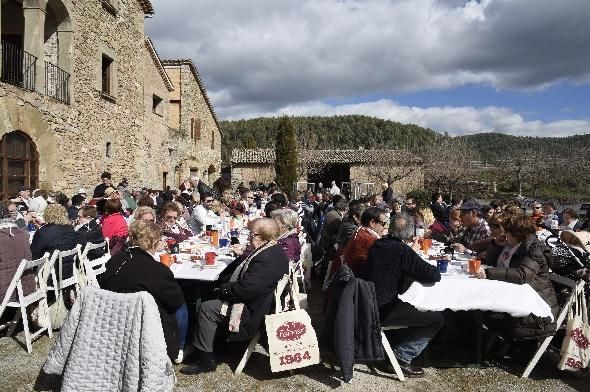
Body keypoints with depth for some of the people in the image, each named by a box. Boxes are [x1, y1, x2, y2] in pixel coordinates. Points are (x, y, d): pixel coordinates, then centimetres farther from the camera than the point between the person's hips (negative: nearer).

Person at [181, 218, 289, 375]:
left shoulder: (267, 259, -30)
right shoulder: (275, 250, 4)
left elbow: (244, 290, -30)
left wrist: (222, 289, -14)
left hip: (253, 312, -11)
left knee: (206, 308, -6)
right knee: (211, 302, 17)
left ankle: (206, 361, 8)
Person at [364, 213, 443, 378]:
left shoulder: (378, 244, 4)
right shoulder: (403, 250, -19)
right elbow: (434, 276, -18)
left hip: (368, 305, 8)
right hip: (383, 311, -8)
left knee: (418, 307, 28)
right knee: (436, 319, 0)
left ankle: (400, 351, 28)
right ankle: (402, 356, 4)